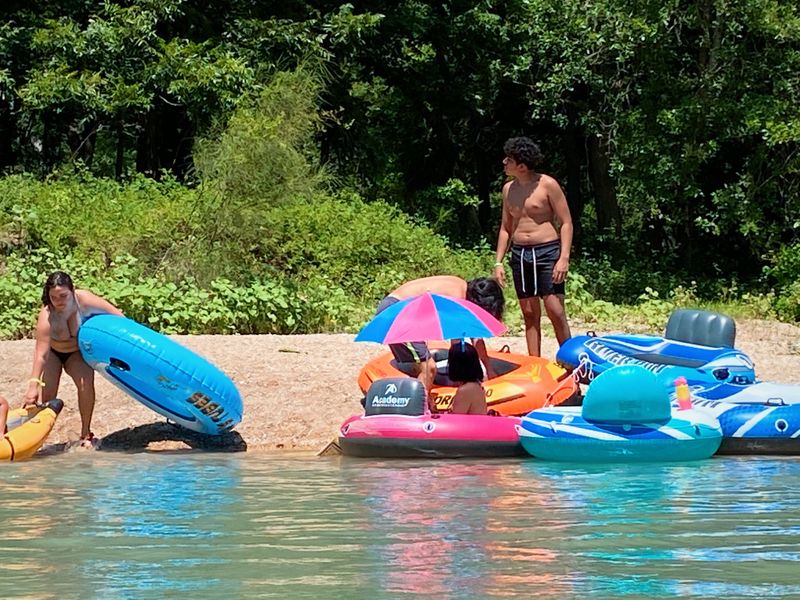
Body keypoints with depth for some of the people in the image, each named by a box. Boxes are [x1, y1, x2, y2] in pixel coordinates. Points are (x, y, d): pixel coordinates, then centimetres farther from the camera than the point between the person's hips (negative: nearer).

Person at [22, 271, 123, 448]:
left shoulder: (84, 300, -34)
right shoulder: (47, 316, -38)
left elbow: (118, 316, -22)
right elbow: (41, 354, -38)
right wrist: (33, 385, -44)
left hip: (77, 352, 1)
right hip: (53, 352, -1)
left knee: (86, 384, -20)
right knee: (48, 392, -15)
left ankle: (86, 433, -7)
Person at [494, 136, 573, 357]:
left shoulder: (547, 185, -6)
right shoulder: (509, 189, 12)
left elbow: (566, 223, -6)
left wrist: (564, 258, -15)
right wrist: (498, 262, 12)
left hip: (547, 251, -6)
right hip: (520, 255, 6)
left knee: (555, 311, -11)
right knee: (530, 315, 7)